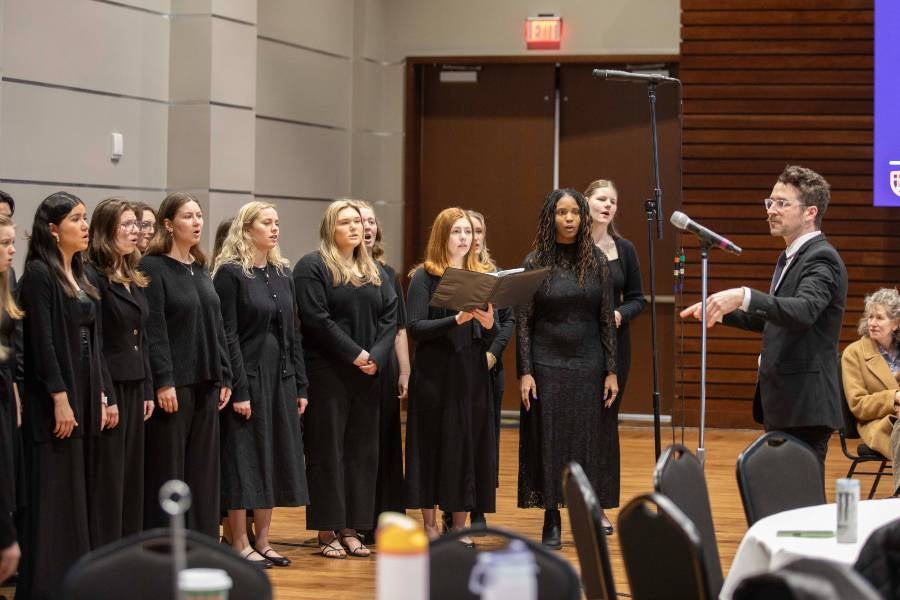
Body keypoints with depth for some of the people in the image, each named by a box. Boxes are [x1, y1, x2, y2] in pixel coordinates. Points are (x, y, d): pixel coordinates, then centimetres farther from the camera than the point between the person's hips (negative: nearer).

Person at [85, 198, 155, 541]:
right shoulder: (92, 277, -12)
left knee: (132, 475, 10)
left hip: (134, 387, 8)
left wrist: (147, 390, 13)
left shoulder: (134, 280, 15)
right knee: (107, 478, -4)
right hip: (108, 387, -8)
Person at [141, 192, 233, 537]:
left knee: (203, 470, 8)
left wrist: (224, 378, 10)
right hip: (173, 385, -7)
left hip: (205, 384, 7)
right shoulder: (153, 268, -8)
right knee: (168, 469, -3)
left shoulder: (201, 269, 15)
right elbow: (153, 330, -14)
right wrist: (163, 382, -19)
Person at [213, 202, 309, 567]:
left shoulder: (283, 274, 11)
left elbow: (292, 333, 13)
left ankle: (262, 541, 15)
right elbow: (228, 335, -12)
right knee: (244, 459, -3)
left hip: (281, 378, 7)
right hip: (248, 375, -7)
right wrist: (238, 390, -17)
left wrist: (300, 385, 8)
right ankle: (239, 544, 4)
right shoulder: (230, 273, -8)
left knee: (275, 458, 8)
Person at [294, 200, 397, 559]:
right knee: (327, 451, -4)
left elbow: (390, 316, 8)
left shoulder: (375, 272, 16)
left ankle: (351, 529, 12)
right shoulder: (312, 267, -4)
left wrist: (376, 356, -8)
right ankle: (327, 532, 0)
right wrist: (355, 354, -16)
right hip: (327, 374, -6)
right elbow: (316, 319, -13)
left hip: (367, 375, 6)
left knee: (362, 451, 6)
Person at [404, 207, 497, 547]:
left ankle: (460, 527, 11)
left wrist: (488, 324, -14)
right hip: (435, 374, -4)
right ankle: (430, 525, 7)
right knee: (434, 444, -1)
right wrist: (456, 320, -23)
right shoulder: (424, 277, -1)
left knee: (470, 445, 3)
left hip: (473, 374, 4)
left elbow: (490, 338, 9)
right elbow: (414, 327, -11)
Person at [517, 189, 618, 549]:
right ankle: (552, 523, 8)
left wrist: (611, 371, 0)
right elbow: (523, 321, -2)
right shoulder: (535, 263, -1)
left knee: (587, 441, 3)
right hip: (547, 365, -1)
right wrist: (524, 372, -8)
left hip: (587, 364, 1)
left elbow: (606, 319, 4)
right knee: (549, 440, 1)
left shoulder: (596, 261, 3)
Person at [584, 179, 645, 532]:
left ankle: (601, 506, 10)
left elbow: (636, 299, 10)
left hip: (614, 342, 3)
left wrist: (620, 313, -10)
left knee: (606, 421, 5)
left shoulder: (625, 250, 6)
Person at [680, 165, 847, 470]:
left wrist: (744, 296, -43)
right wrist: (723, 311, 16)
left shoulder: (821, 259, -14)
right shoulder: (791, 257, 18)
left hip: (804, 406, -10)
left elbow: (804, 310, -33)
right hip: (781, 402, 10)